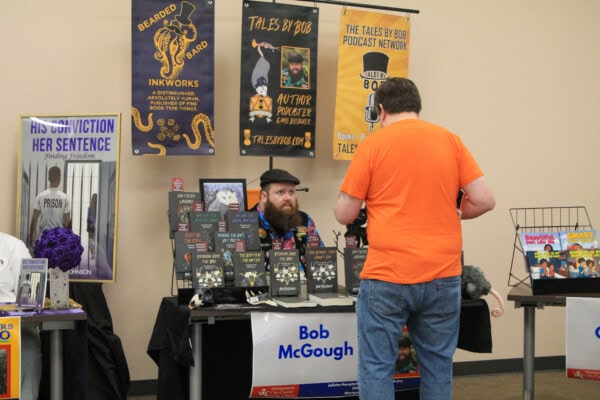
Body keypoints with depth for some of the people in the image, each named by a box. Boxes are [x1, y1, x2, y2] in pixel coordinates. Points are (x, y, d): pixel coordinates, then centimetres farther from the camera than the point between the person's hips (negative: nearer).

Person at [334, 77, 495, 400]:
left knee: (376, 367, 5)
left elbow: (344, 214, 0)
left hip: (387, 276, -3)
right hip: (442, 276, 3)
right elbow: (484, 200, 1)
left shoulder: (372, 145, -2)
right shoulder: (450, 141, 6)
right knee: (437, 366, 13)